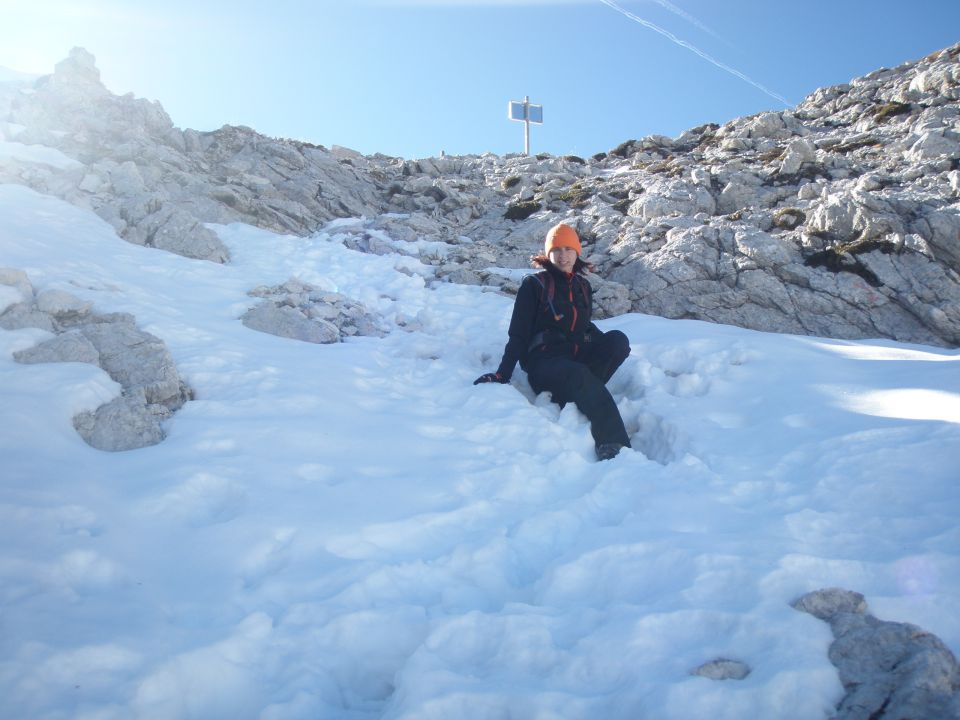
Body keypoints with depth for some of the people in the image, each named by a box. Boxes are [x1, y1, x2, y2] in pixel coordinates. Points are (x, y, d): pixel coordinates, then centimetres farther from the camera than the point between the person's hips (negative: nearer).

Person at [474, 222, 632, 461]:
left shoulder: (582, 286, 17)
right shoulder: (534, 284, 2)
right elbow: (518, 334, -2)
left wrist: (610, 348, 13)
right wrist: (502, 375, -11)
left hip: (577, 356, 6)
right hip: (544, 361, -5)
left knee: (618, 339, -21)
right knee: (579, 374, -39)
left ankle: (570, 397, -27)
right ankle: (611, 444, -46)